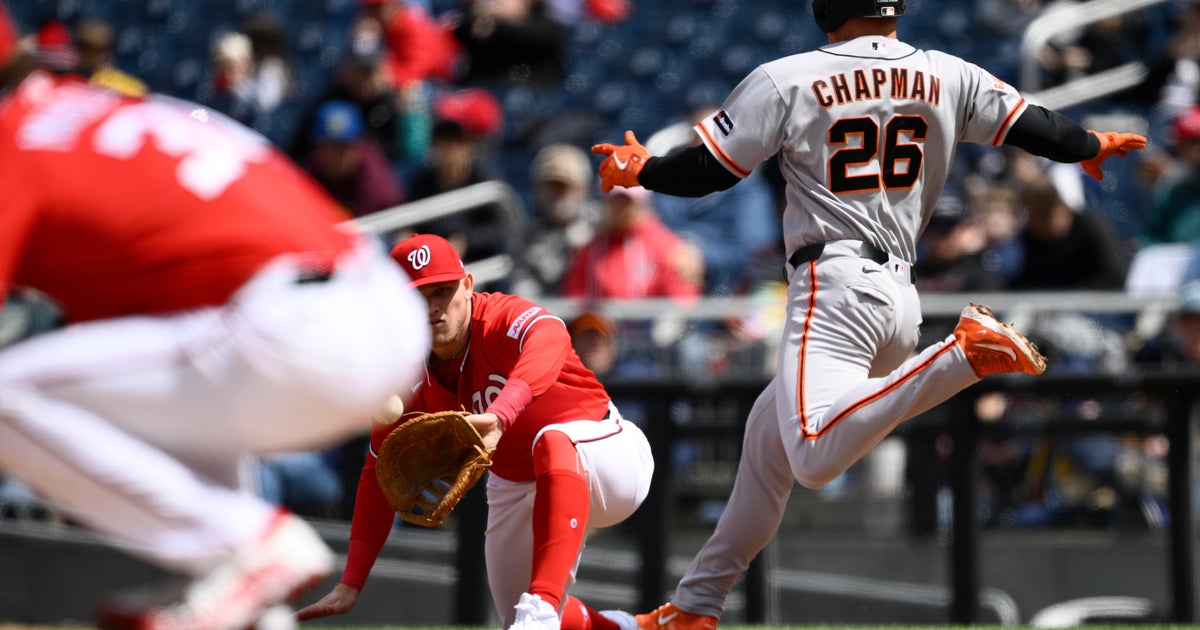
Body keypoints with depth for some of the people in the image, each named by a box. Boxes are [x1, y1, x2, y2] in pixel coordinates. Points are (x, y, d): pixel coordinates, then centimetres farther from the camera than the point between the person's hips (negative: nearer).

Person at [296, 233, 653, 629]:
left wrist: (500, 413, -72)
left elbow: (550, 338, -53)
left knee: (553, 441, -41)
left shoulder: (504, 319, -27)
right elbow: (380, 474, -4)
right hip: (516, 489, 7)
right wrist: (351, 585, -11)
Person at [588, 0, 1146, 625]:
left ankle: (963, 355, -35)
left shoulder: (786, 80, -2)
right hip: (901, 293, 7)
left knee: (817, 458, -27)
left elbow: (706, 170, 2)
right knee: (768, 442, 20)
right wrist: (1092, 146, 37)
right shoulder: (948, 77, 9)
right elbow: (1033, 127, 16)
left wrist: (639, 170, 22)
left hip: (835, 287, -7)